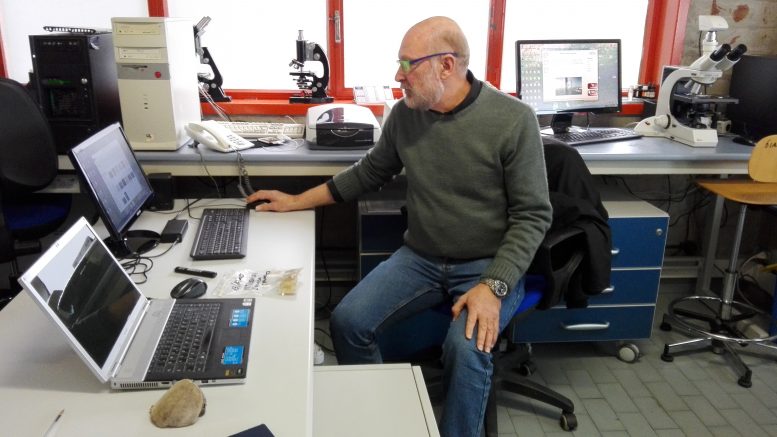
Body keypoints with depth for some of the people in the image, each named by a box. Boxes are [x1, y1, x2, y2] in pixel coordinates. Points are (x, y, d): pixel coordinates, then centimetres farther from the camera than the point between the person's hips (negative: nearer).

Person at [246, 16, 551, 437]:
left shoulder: (513, 120, -15)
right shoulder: (405, 113, -2)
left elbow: (532, 215, -12)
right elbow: (368, 173, 14)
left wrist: (493, 286, -24)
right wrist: (297, 201, 15)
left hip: (488, 265, -4)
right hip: (420, 258, 5)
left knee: (467, 349, -31)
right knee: (347, 321, -12)